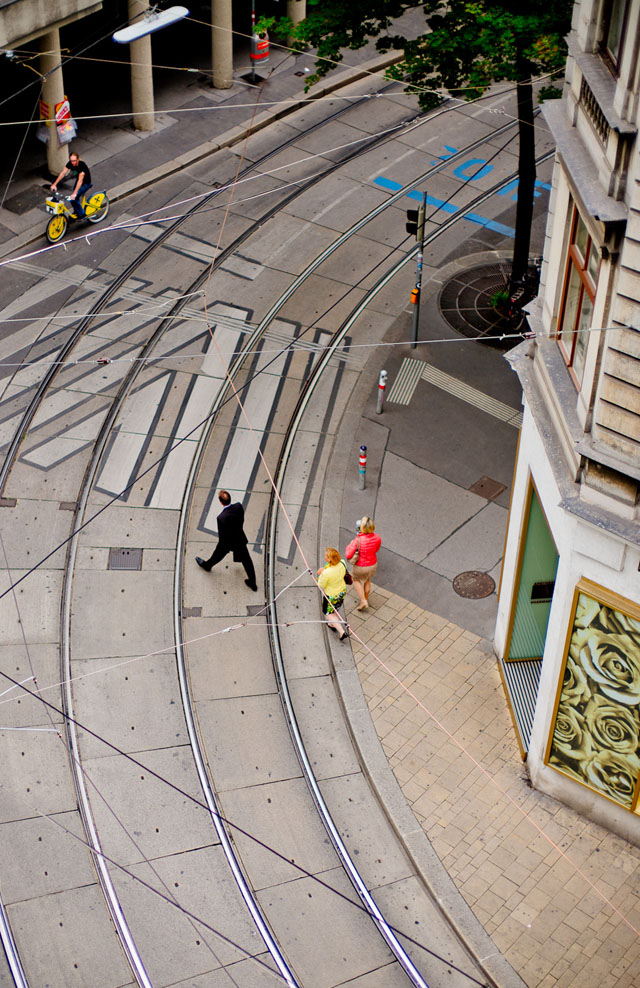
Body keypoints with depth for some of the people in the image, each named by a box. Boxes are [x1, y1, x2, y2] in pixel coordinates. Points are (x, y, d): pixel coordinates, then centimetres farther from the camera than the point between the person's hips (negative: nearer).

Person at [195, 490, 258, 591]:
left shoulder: (221, 518, -39)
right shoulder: (238, 506, -24)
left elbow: (222, 535, -24)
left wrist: (221, 544, -3)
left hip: (228, 542, -4)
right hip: (240, 539, 4)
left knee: (218, 555, 28)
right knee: (246, 560, 19)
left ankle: (207, 565, 59)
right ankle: (253, 583, 33)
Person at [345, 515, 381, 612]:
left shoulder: (358, 540, -34)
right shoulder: (377, 538, -21)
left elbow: (348, 555, -27)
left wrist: (350, 545, -8)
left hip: (360, 567, -3)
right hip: (373, 564, 4)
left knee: (356, 579, 29)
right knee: (367, 579, 34)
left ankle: (363, 601, 26)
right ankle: (366, 598, 53)